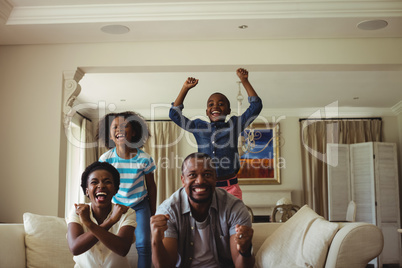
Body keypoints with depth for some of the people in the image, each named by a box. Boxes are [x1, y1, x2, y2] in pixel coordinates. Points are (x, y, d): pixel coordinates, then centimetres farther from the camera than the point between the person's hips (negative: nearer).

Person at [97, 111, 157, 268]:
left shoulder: (144, 159, -16)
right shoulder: (105, 158, -14)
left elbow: (151, 186, -3)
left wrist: (153, 213, 4)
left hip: (139, 205, -1)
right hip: (116, 205, 1)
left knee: (143, 243, -11)